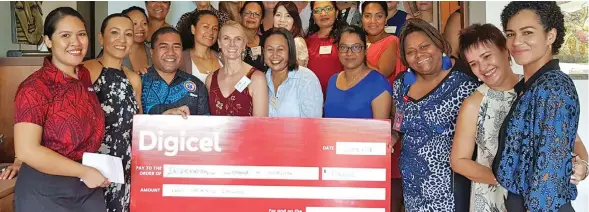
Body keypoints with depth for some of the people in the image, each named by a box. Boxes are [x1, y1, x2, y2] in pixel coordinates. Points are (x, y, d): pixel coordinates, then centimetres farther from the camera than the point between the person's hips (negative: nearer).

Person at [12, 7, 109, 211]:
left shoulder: (85, 76, 3)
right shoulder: (35, 87, -17)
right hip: (46, 191, -6)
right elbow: (26, 150, -22)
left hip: (89, 187, 6)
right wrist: (84, 171, -18)